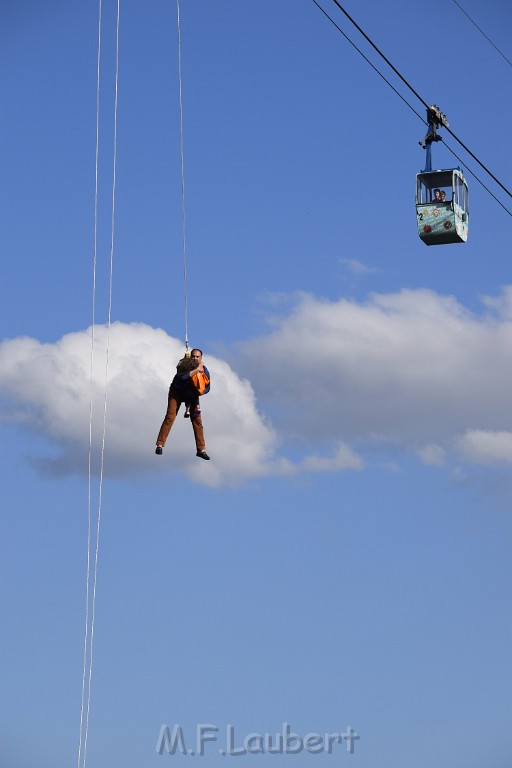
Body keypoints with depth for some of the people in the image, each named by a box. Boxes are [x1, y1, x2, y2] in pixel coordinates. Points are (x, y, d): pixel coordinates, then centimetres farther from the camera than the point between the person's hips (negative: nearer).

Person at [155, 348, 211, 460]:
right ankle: (160, 445, -9)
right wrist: (197, 370, -40)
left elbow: (207, 388, -7)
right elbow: (182, 377, -42)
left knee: (197, 419, -5)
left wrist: (199, 392, -27)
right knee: (170, 417, -14)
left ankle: (201, 449, -1)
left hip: (192, 395, 3)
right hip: (177, 393, -3)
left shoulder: (204, 370, -14)